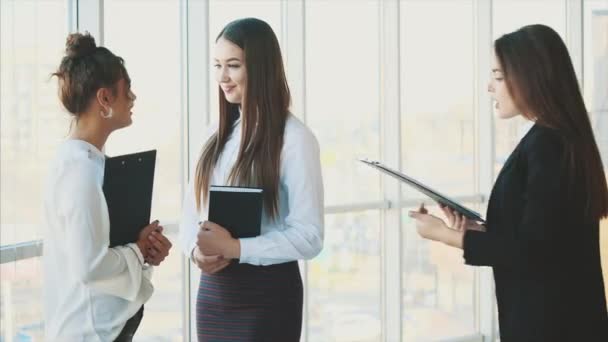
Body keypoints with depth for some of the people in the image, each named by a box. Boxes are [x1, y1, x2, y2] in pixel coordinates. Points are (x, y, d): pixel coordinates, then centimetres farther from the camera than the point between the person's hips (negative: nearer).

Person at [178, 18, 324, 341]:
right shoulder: (218, 135, 10)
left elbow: (309, 236, -15)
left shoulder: (294, 139, -10)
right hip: (213, 291, 6)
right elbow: (191, 211, 10)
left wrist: (234, 248, -21)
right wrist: (196, 250, -10)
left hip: (267, 294, -5)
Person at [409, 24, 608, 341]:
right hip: (558, 311, 9)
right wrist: (475, 229, 6)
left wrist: (446, 234, -14)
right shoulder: (561, 138, 10)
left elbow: (532, 250, -20)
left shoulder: (547, 145, -19)